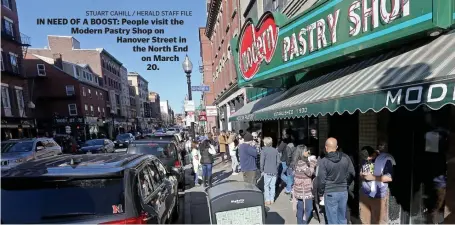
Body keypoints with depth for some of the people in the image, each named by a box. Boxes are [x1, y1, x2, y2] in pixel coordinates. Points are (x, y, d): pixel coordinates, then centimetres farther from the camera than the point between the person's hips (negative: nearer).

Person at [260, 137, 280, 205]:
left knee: (266, 186, 8)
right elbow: (278, 161, 2)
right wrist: (276, 168, 15)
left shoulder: (264, 151, -12)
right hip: (274, 171, 4)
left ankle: (267, 200, 11)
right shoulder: (275, 150, 0)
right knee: (272, 186, 12)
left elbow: (262, 162, -12)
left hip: (267, 171, -4)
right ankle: (272, 199, 20)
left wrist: (262, 170, 0)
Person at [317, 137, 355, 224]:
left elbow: (321, 180, -13)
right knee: (342, 218, 21)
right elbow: (352, 174, 5)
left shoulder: (324, 161, -16)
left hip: (330, 193, -4)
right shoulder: (346, 157, -4)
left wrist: (321, 192, 2)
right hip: (344, 191, 4)